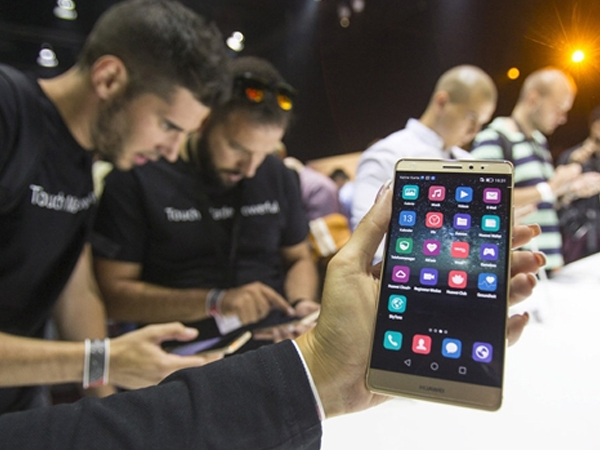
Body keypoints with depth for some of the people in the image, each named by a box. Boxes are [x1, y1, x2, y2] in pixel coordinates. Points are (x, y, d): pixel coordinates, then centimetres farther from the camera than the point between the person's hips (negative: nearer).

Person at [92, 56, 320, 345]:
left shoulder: (278, 176, 8)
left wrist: (300, 304, -4)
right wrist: (216, 301, -20)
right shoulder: (135, 178, -6)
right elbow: (111, 292, -9)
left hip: (274, 344, 4)